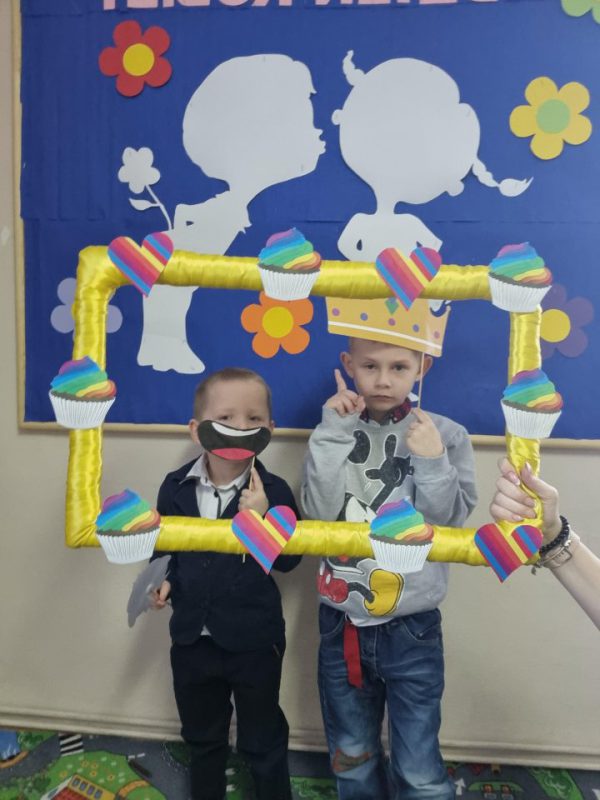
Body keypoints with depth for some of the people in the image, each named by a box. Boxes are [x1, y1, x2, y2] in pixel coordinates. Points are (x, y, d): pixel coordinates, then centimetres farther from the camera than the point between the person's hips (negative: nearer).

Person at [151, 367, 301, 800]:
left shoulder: (273, 491, -17)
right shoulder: (176, 486, -7)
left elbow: (289, 560, -18)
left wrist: (261, 519, -31)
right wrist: (163, 578, -8)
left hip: (254, 640, -3)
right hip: (192, 636, 4)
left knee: (263, 739, 18)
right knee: (201, 736, 27)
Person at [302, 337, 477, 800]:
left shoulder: (446, 435, -7)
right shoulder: (335, 432, -3)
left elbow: (448, 524, -12)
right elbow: (319, 514, -16)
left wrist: (432, 462, -26)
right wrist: (335, 433, -21)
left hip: (412, 629, -2)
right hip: (341, 624, 2)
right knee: (351, 759, 22)